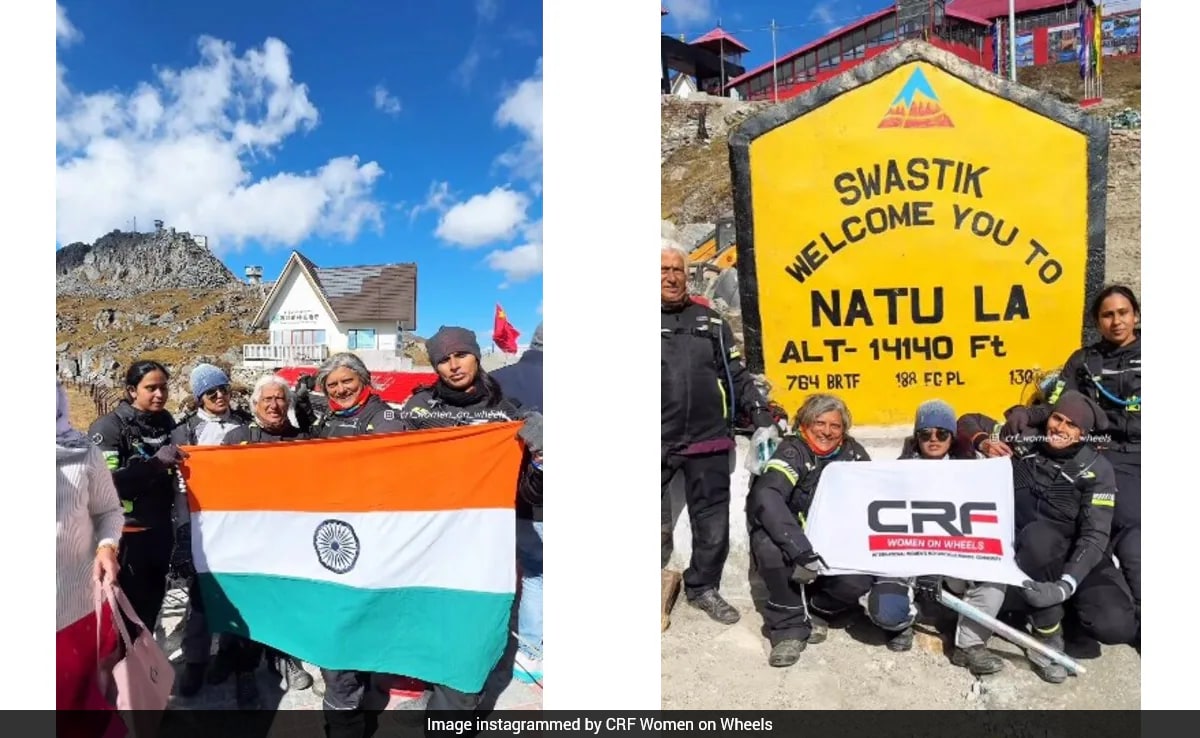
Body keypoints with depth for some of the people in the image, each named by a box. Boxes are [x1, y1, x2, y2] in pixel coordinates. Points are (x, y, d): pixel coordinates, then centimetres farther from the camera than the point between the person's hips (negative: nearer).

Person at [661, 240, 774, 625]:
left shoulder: (708, 319, 11)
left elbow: (736, 374, 14)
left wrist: (761, 415, 5)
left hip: (707, 440, 4)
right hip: (662, 442, -3)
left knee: (713, 520, 13)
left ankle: (703, 587, 31)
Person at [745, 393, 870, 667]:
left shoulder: (853, 453, 2)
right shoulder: (793, 450, -13)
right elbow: (765, 497, -31)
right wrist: (801, 551, -40)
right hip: (792, 545, -3)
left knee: (858, 582, -26)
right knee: (769, 548, -35)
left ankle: (814, 611, 8)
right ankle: (790, 627, -11)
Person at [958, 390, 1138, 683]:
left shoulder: (1096, 469, -11)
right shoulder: (1024, 439, -6)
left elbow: (1094, 536, -19)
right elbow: (969, 422, 7)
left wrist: (1066, 585, -34)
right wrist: (983, 442, -17)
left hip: (1075, 556, 0)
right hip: (1025, 553, 1)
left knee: (1115, 626, -28)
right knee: (1037, 534, -38)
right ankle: (1048, 633, -17)